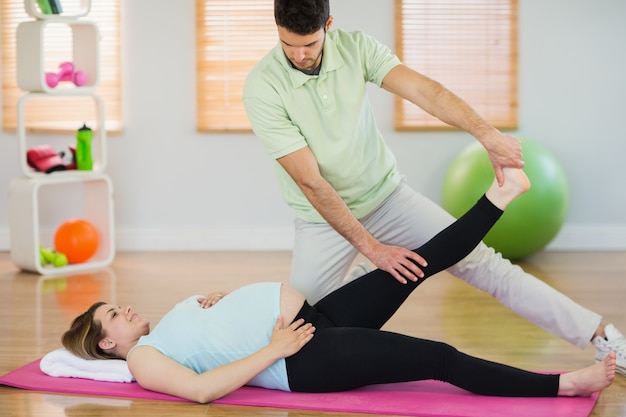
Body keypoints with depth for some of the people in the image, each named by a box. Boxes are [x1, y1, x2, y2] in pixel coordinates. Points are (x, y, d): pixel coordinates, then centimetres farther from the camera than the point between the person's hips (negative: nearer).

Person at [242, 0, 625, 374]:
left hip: (387, 194, 2)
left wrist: (488, 135, -41)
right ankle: (352, 286, 25)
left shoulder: (356, 47, -14)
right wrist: (371, 248, -27)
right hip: (324, 217, -1)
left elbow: (424, 90, -25)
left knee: (479, 263, -7)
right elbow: (310, 182, -25)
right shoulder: (263, 88, -23)